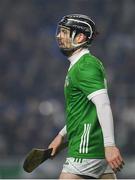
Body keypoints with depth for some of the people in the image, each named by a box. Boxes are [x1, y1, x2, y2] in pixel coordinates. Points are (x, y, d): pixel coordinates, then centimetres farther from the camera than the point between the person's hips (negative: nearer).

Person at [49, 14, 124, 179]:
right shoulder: (80, 65, 19)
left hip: (86, 150, -10)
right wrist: (62, 135, 31)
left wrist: (109, 145, -32)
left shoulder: (85, 66, -14)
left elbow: (103, 105, -24)